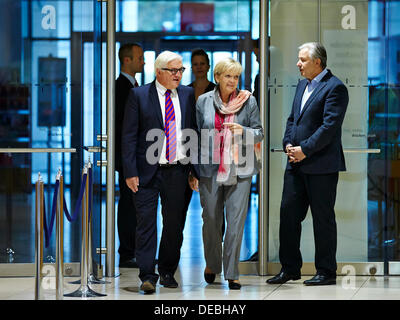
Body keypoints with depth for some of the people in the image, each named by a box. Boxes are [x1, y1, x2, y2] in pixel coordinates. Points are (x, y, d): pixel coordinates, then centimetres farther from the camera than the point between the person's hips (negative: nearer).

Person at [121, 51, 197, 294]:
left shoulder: (187, 94, 9)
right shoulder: (139, 95, -1)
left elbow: (194, 131, 12)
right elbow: (129, 136, -3)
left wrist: (194, 169, 6)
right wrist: (130, 172, -10)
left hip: (178, 171, 3)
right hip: (148, 171, -3)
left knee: (174, 223, 9)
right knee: (147, 222, -5)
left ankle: (168, 272, 23)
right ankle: (148, 276, -3)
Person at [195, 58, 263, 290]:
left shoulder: (248, 101, 3)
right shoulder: (203, 101, 6)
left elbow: (259, 133, 7)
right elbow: (197, 134, 11)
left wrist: (243, 131, -14)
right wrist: (194, 168, 7)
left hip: (239, 169, -1)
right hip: (210, 168, 1)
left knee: (236, 220, -4)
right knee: (211, 219, 8)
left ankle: (232, 272, 4)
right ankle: (212, 264, 31)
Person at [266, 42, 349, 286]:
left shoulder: (334, 88, -11)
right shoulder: (303, 85, 16)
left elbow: (330, 126, -18)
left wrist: (304, 150, -18)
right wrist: (288, 144, 3)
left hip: (322, 165, -8)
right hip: (297, 164, 8)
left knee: (323, 218, 0)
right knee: (288, 213, 8)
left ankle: (326, 272, 9)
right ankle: (290, 269, 17)